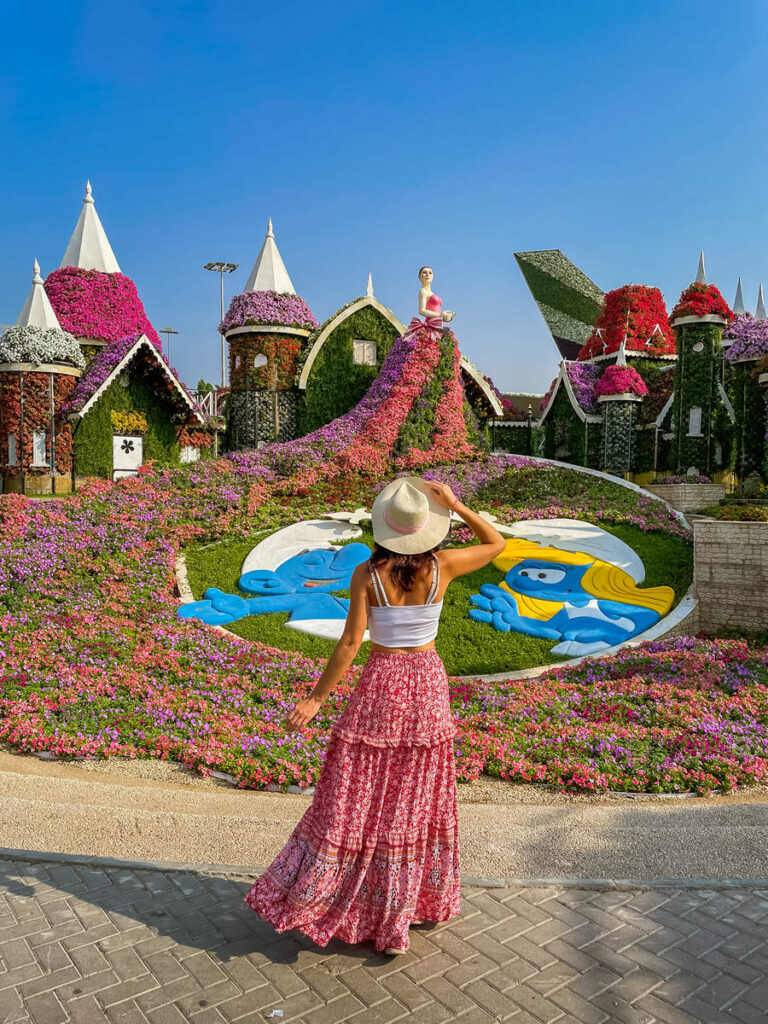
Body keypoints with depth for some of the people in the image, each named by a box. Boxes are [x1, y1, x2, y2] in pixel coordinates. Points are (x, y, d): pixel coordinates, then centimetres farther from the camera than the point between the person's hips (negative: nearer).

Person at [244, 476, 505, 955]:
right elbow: (497, 543, 7)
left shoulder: (367, 574, -13)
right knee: (417, 799, 16)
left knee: (357, 797, 9)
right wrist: (455, 505, -3)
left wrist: (316, 698, -6)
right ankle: (411, 910, 31)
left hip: (380, 683, -2)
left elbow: (350, 643, -14)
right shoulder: (442, 566, -9)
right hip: (427, 685, 2)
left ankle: (310, 897, 19)